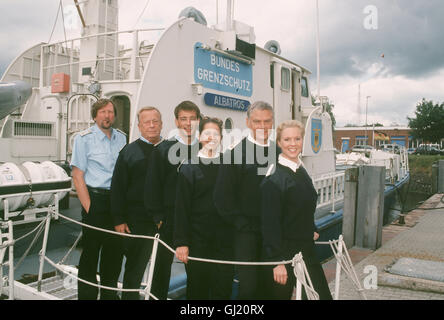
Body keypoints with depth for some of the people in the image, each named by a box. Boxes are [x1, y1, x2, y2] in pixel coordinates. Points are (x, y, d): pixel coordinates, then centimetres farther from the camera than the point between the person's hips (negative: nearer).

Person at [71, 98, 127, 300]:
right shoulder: (84, 138, -3)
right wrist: (89, 208, -12)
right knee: (90, 252, 1)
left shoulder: (121, 138, 11)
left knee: (114, 250, 12)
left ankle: (109, 294, 27)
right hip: (95, 198, -4)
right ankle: (86, 295, 15)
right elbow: (77, 176, -6)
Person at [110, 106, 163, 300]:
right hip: (137, 220, -3)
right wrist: (119, 220, -7)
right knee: (135, 267, 6)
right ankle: (129, 296, 22)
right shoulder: (129, 152, 1)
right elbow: (117, 188, -2)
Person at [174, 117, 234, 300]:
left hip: (225, 239, 2)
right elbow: (181, 207, -2)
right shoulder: (189, 168, 1)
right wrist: (181, 242, -8)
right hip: (197, 239, -2)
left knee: (223, 289, 5)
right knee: (197, 288, 8)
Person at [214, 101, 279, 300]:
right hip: (247, 233, -4)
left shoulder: (280, 153, 9)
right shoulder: (235, 153, -6)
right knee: (248, 287, -3)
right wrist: (242, 224, -10)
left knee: (267, 287, 12)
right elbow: (222, 196, -7)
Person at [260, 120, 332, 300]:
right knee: (281, 295, 5)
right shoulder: (273, 179, -17)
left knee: (323, 295, 8)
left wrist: (312, 231, 16)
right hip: (283, 251, -8)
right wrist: (277, 261, -21)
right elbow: (270, 224, -20)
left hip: (306, 249, 8)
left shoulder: (302, 172, 10)